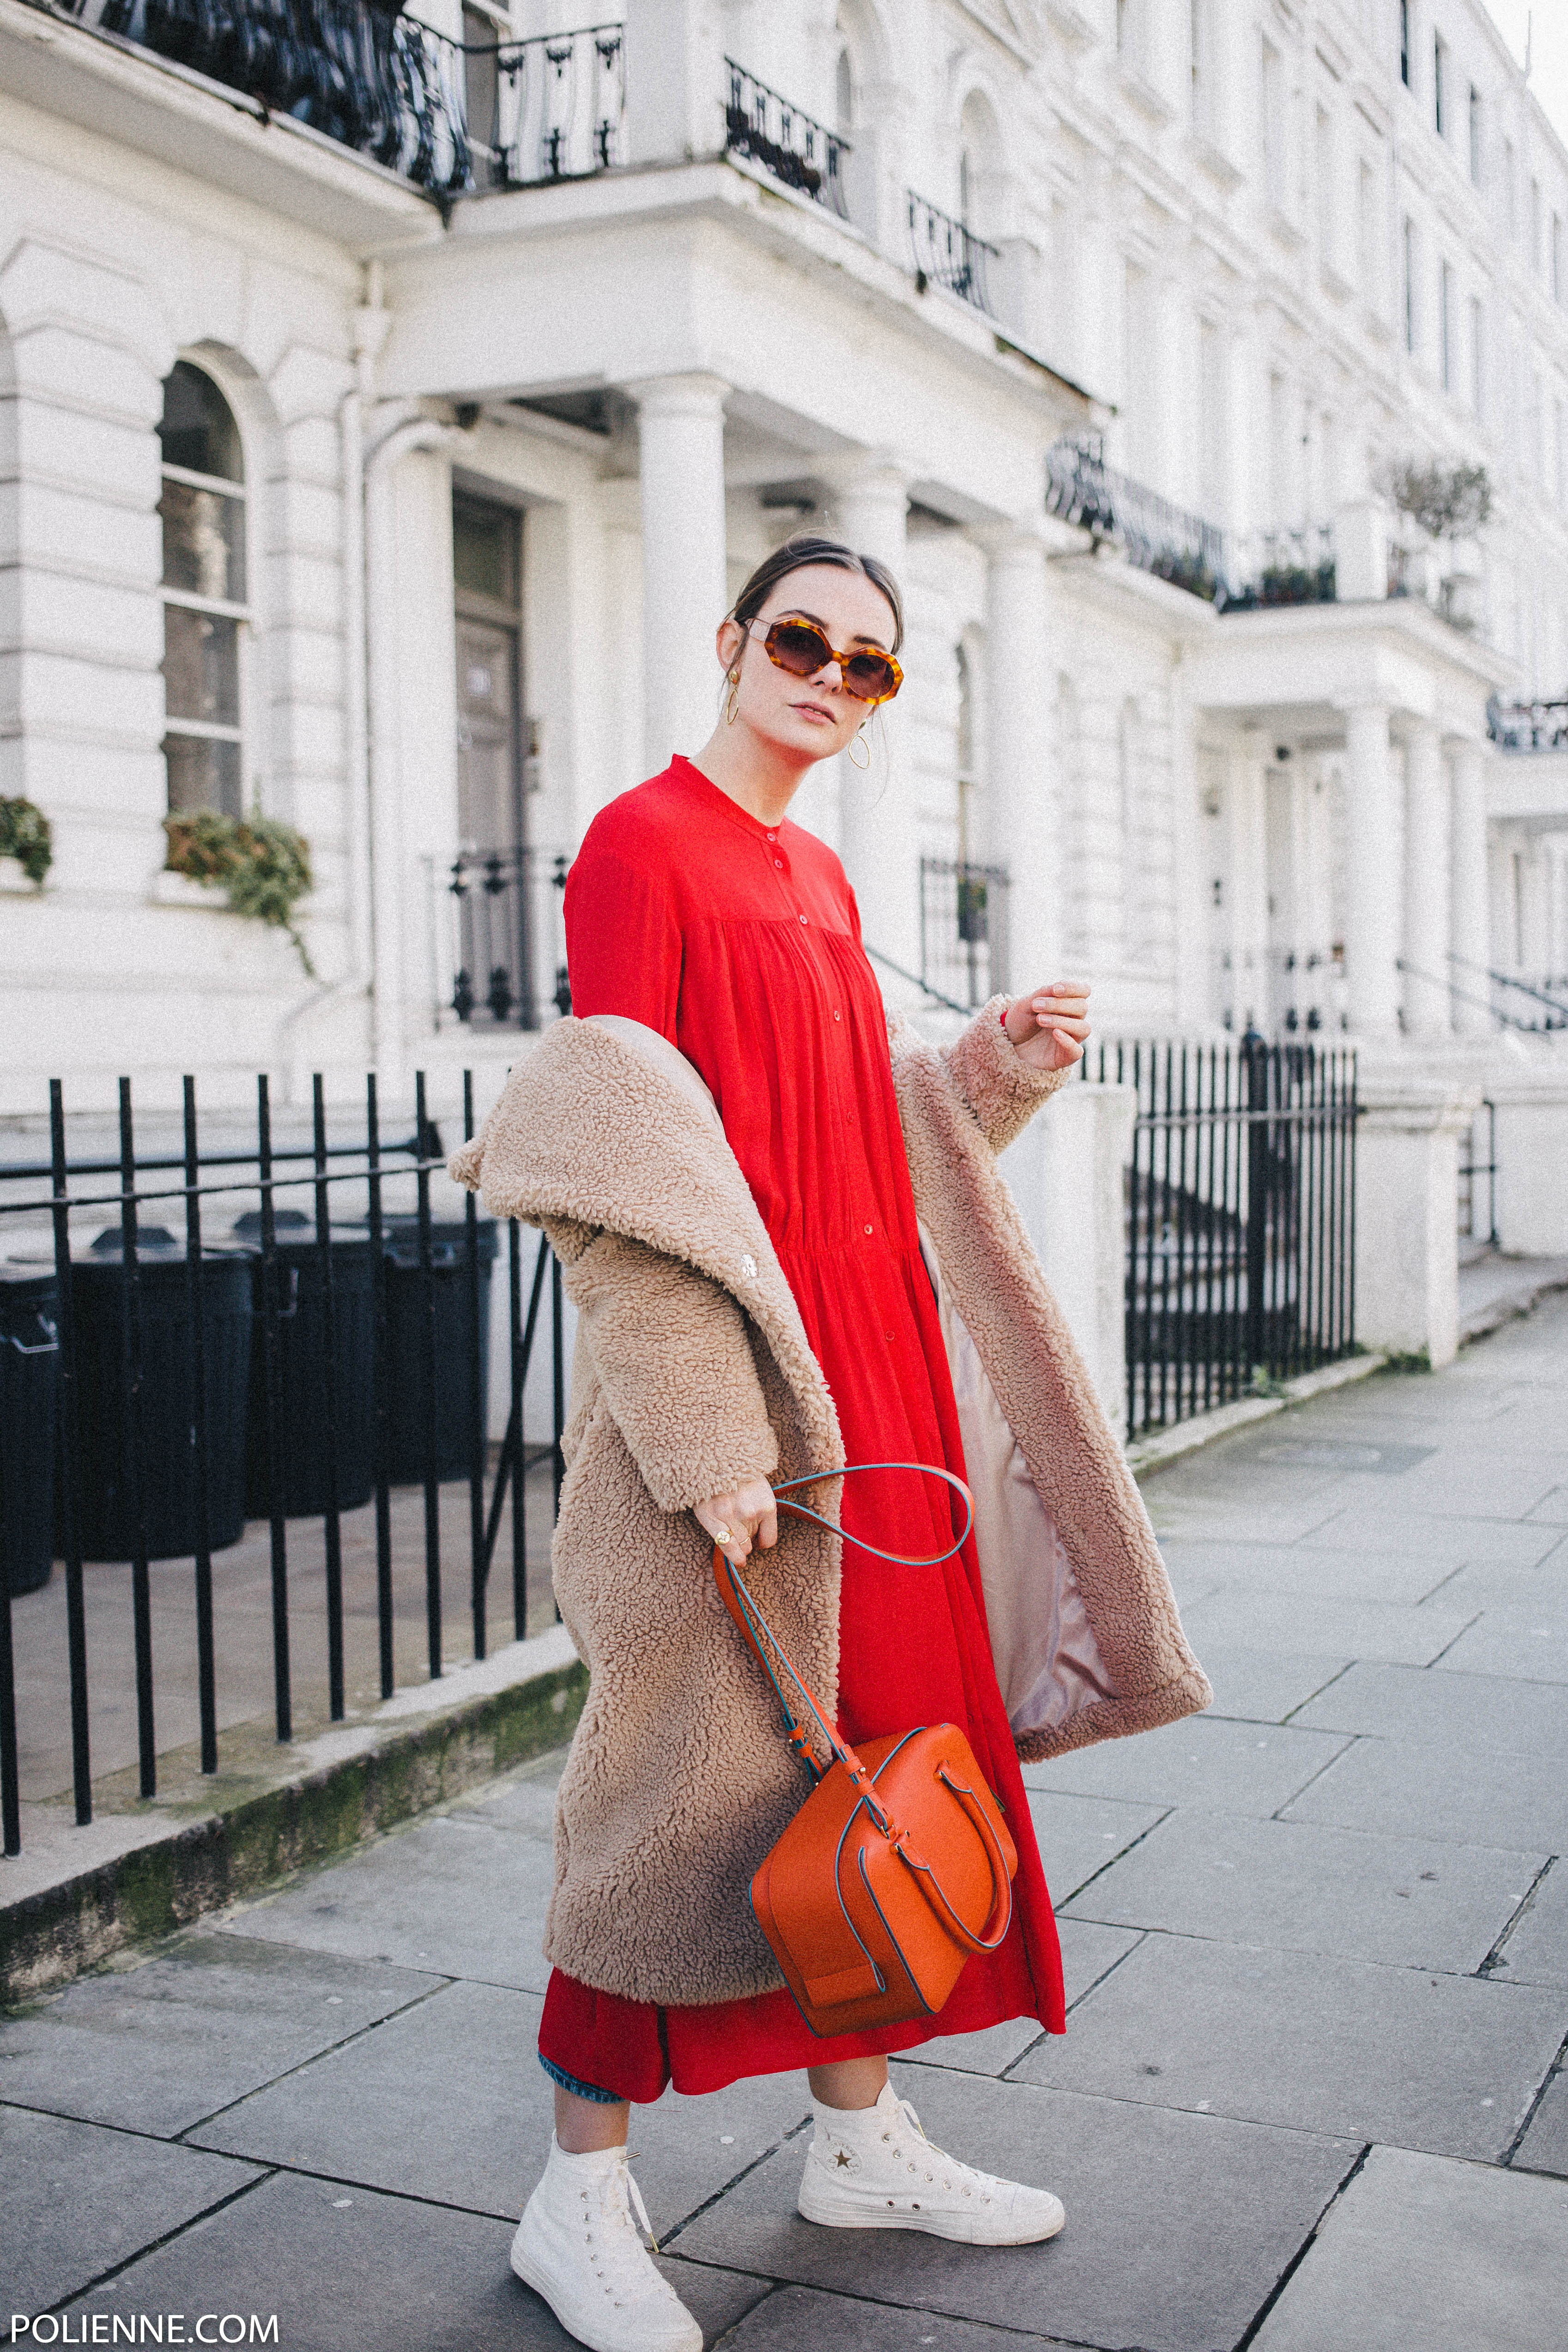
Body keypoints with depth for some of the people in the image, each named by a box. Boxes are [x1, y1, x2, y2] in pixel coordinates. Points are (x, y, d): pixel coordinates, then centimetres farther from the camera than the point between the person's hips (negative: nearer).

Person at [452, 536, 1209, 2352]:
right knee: (699, 1749, -2)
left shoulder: (821, 881, 16)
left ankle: (859, 2135, 30)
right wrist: (706, 1431, -23)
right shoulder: (641, 841, -9)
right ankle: (580, 2197, 15)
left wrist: (996, 1062, 7)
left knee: (879, 1732, 13)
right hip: (728, 1383, -8)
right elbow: (624, 1157, -17)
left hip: (869, 1353, 8)